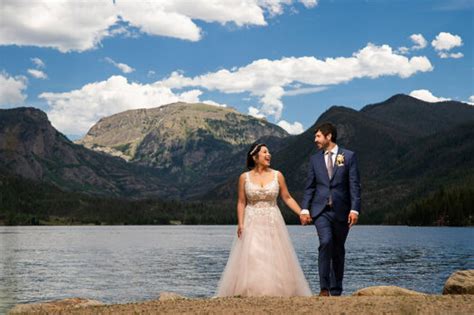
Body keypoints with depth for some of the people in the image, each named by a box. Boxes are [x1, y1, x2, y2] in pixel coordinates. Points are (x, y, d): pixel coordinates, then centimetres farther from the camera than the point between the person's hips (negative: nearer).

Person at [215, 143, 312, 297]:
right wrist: (240, 223, -9)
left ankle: (275, 291, 8)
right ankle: (250, 292, -1)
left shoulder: (277, 175, 3)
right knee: (251, 259, -6)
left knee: (274, 259, 0)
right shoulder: (245, 177, 1)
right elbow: (241, 202, 2)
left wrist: (302, 213, -3)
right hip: (252, 224, -1)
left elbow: (287, 198, 6)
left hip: (273, 223, 1)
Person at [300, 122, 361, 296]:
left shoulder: (349, 156, 3)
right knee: (326, 242, -20)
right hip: (321, 210, 1)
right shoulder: (315, 159, 11)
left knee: (338, 250, 7)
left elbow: (354, 185, -2)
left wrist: (354, 209, -10)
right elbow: (309, 186, 11)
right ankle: (324, 287, -13)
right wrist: (305, 208, 0)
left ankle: (336, 291, 19)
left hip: (341, 211, -1)